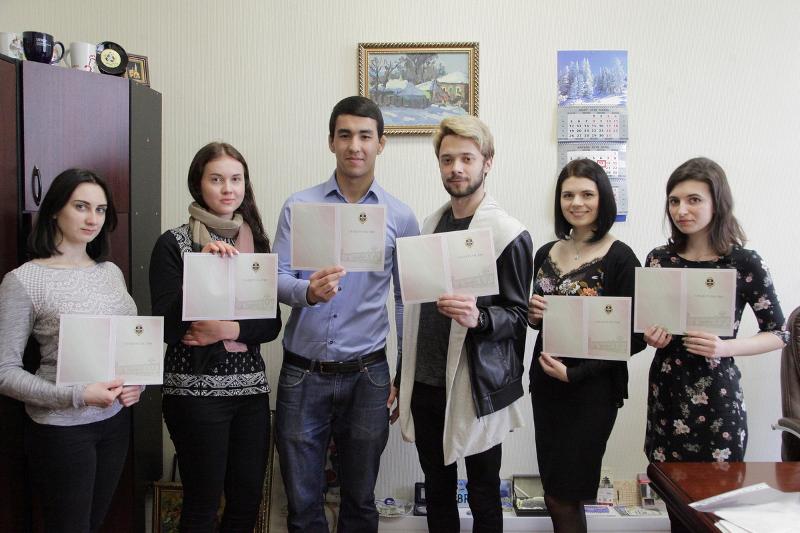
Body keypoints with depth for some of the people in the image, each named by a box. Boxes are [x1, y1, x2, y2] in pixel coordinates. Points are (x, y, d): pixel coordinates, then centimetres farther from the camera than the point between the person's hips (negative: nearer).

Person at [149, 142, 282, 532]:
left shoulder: (257, 241, 7)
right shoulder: (174, 243, -4)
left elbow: (272, 324, 4)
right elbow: (169, 327, -12)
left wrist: (229, 331, -14)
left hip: (250, 386, 4)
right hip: (196, 388, -4)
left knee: (248, 499, 12)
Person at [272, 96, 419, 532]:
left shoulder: (400, 216, 2)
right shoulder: (299, 206, 1)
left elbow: (405, 299, 6)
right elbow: (277, 279, -3)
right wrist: (308, 291, -26)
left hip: (365, 374, 0)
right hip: (302, 372, 0)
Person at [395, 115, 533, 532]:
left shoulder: (508, 234, -10)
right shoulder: (430, 226, 8)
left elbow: (518, 315, -8)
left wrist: (478, 318, -30)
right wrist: (401, 378, 15)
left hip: (476, 389, -5)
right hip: (425, 385, 5)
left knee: (483, 498, 11)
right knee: (436, 492, 18)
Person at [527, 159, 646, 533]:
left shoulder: (619, 258, -11)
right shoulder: (545, 254, 6)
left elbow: (635, 338, -12)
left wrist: (574, 373, -18)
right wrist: (533, 315, -6)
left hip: (592, 389, -5)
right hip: (545, 383, 5)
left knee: (561, 498, 1)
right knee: (555, 491, 13)